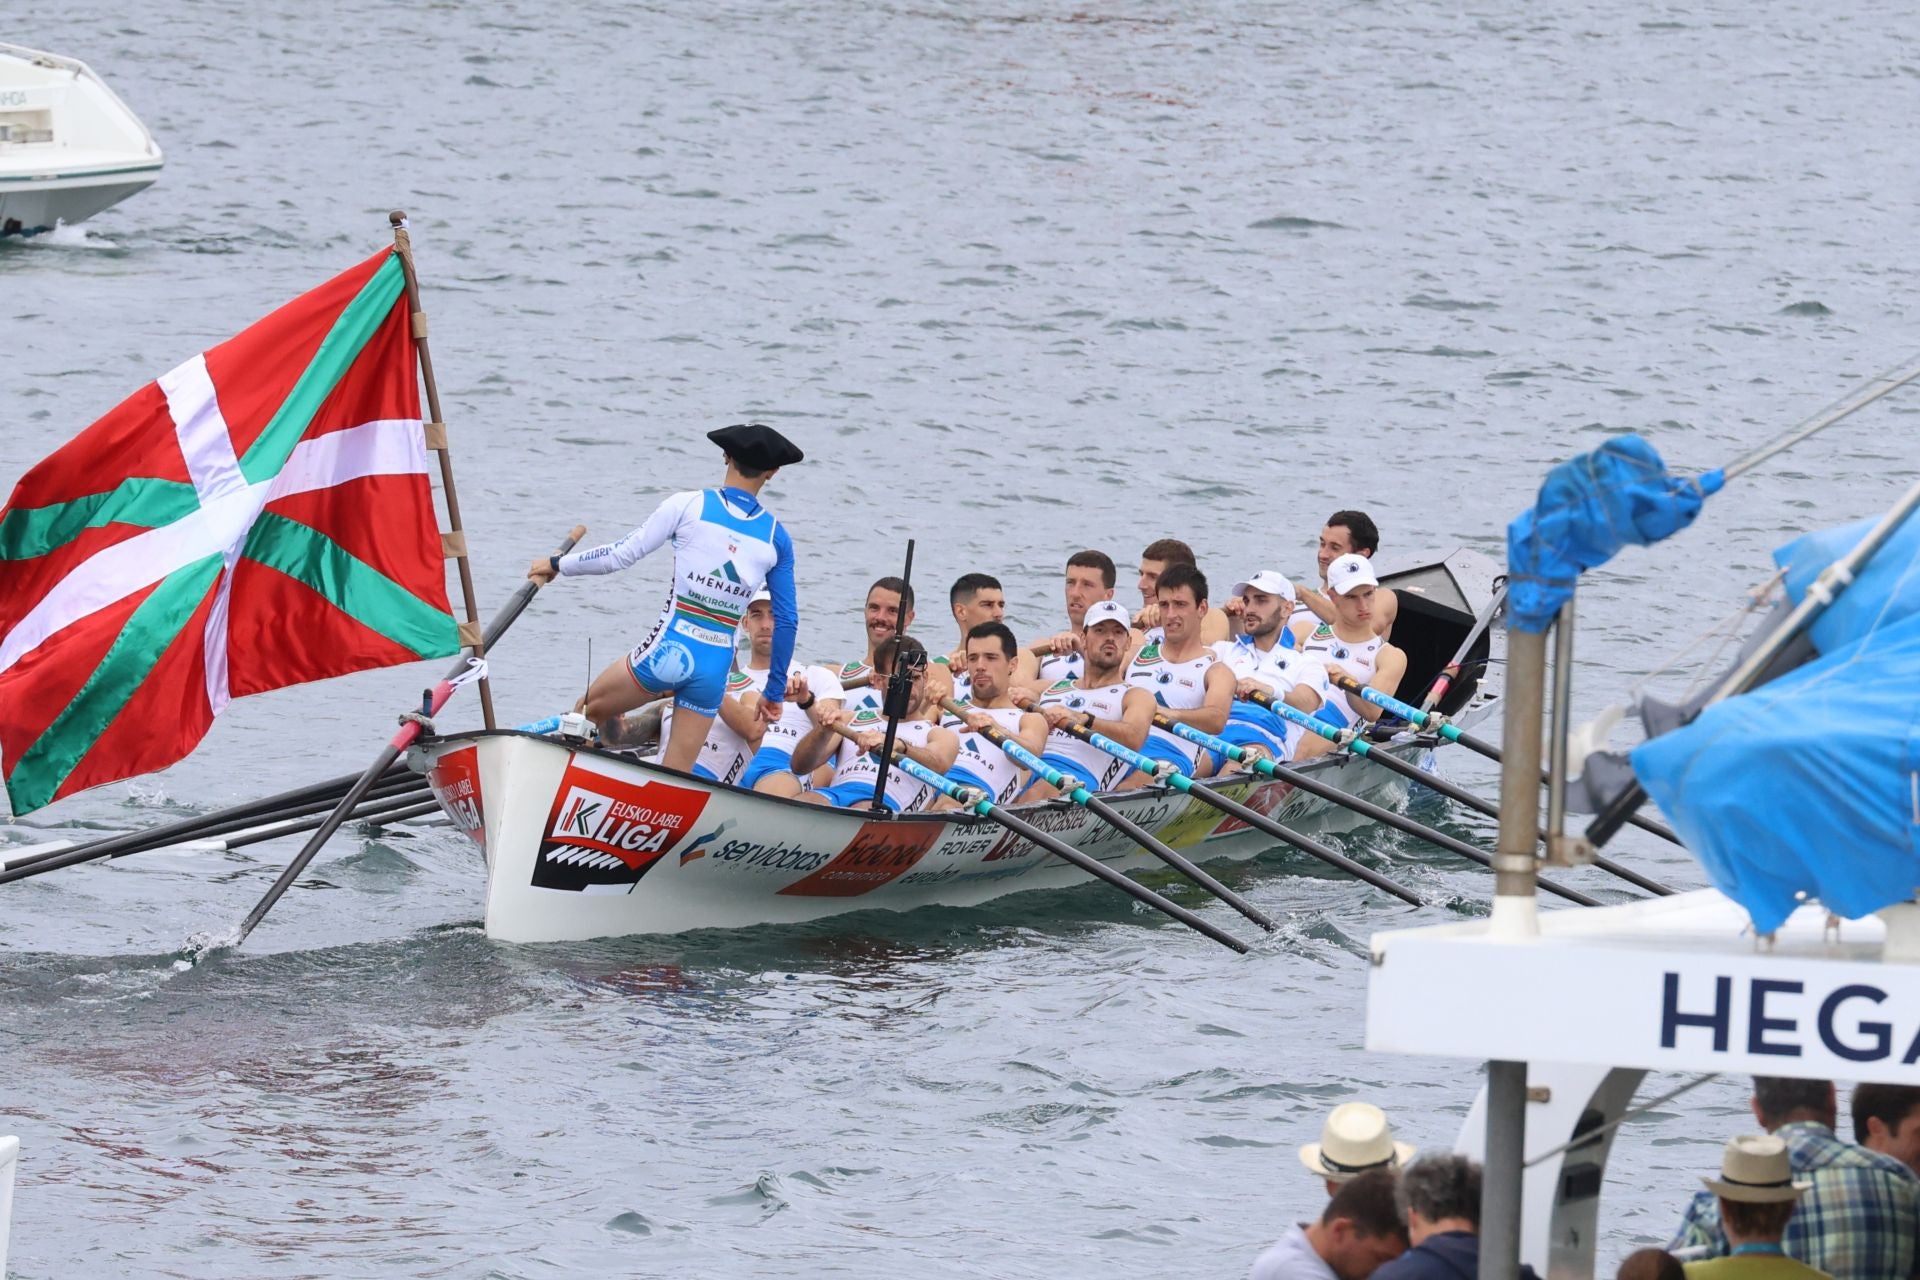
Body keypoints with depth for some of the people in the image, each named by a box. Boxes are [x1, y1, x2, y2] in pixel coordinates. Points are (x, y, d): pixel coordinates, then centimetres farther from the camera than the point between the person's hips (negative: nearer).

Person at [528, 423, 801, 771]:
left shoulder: (689, 505, -4)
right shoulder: (776, 538, 5)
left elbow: (622, 555, 0)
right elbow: (786, 622, 8)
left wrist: (558, 565, 16)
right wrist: (774, 693, 20)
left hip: (668, 651, -3)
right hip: (715, 669, 3)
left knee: (589, 711, 23)